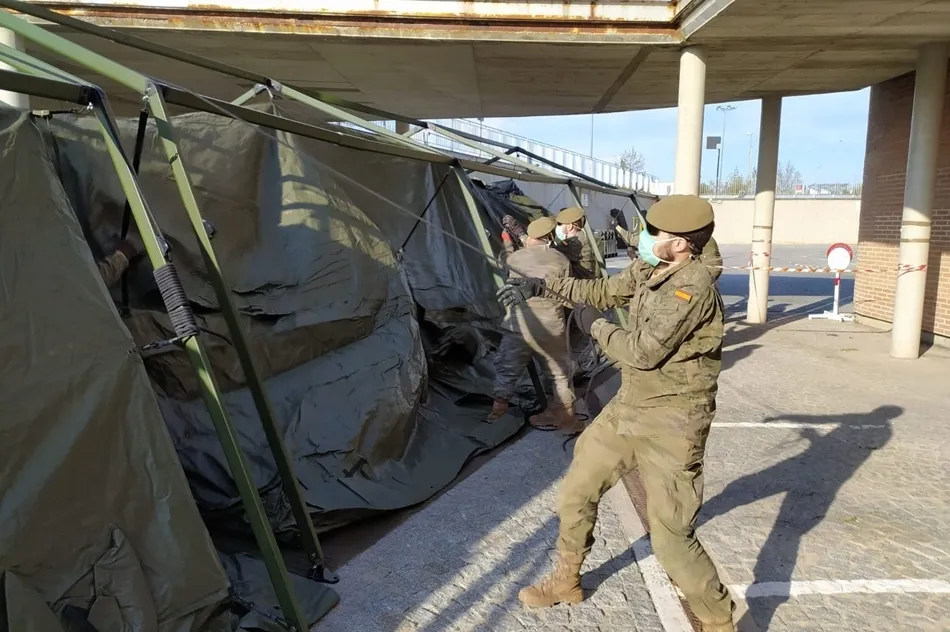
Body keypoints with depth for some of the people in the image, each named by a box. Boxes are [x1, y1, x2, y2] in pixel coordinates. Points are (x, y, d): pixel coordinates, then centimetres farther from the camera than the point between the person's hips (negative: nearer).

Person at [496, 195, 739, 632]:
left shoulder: (694, 286, -23)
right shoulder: (647, 270, 3)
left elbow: (643, 351, -25)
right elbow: (602, 291, 17)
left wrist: (595, 326, -9)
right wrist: (542, 284, 9)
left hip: (670, 425, -9)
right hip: (626, 410, 9)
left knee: (671, 538, -4)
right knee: (575, 492, 17)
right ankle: (566, 581, 39)